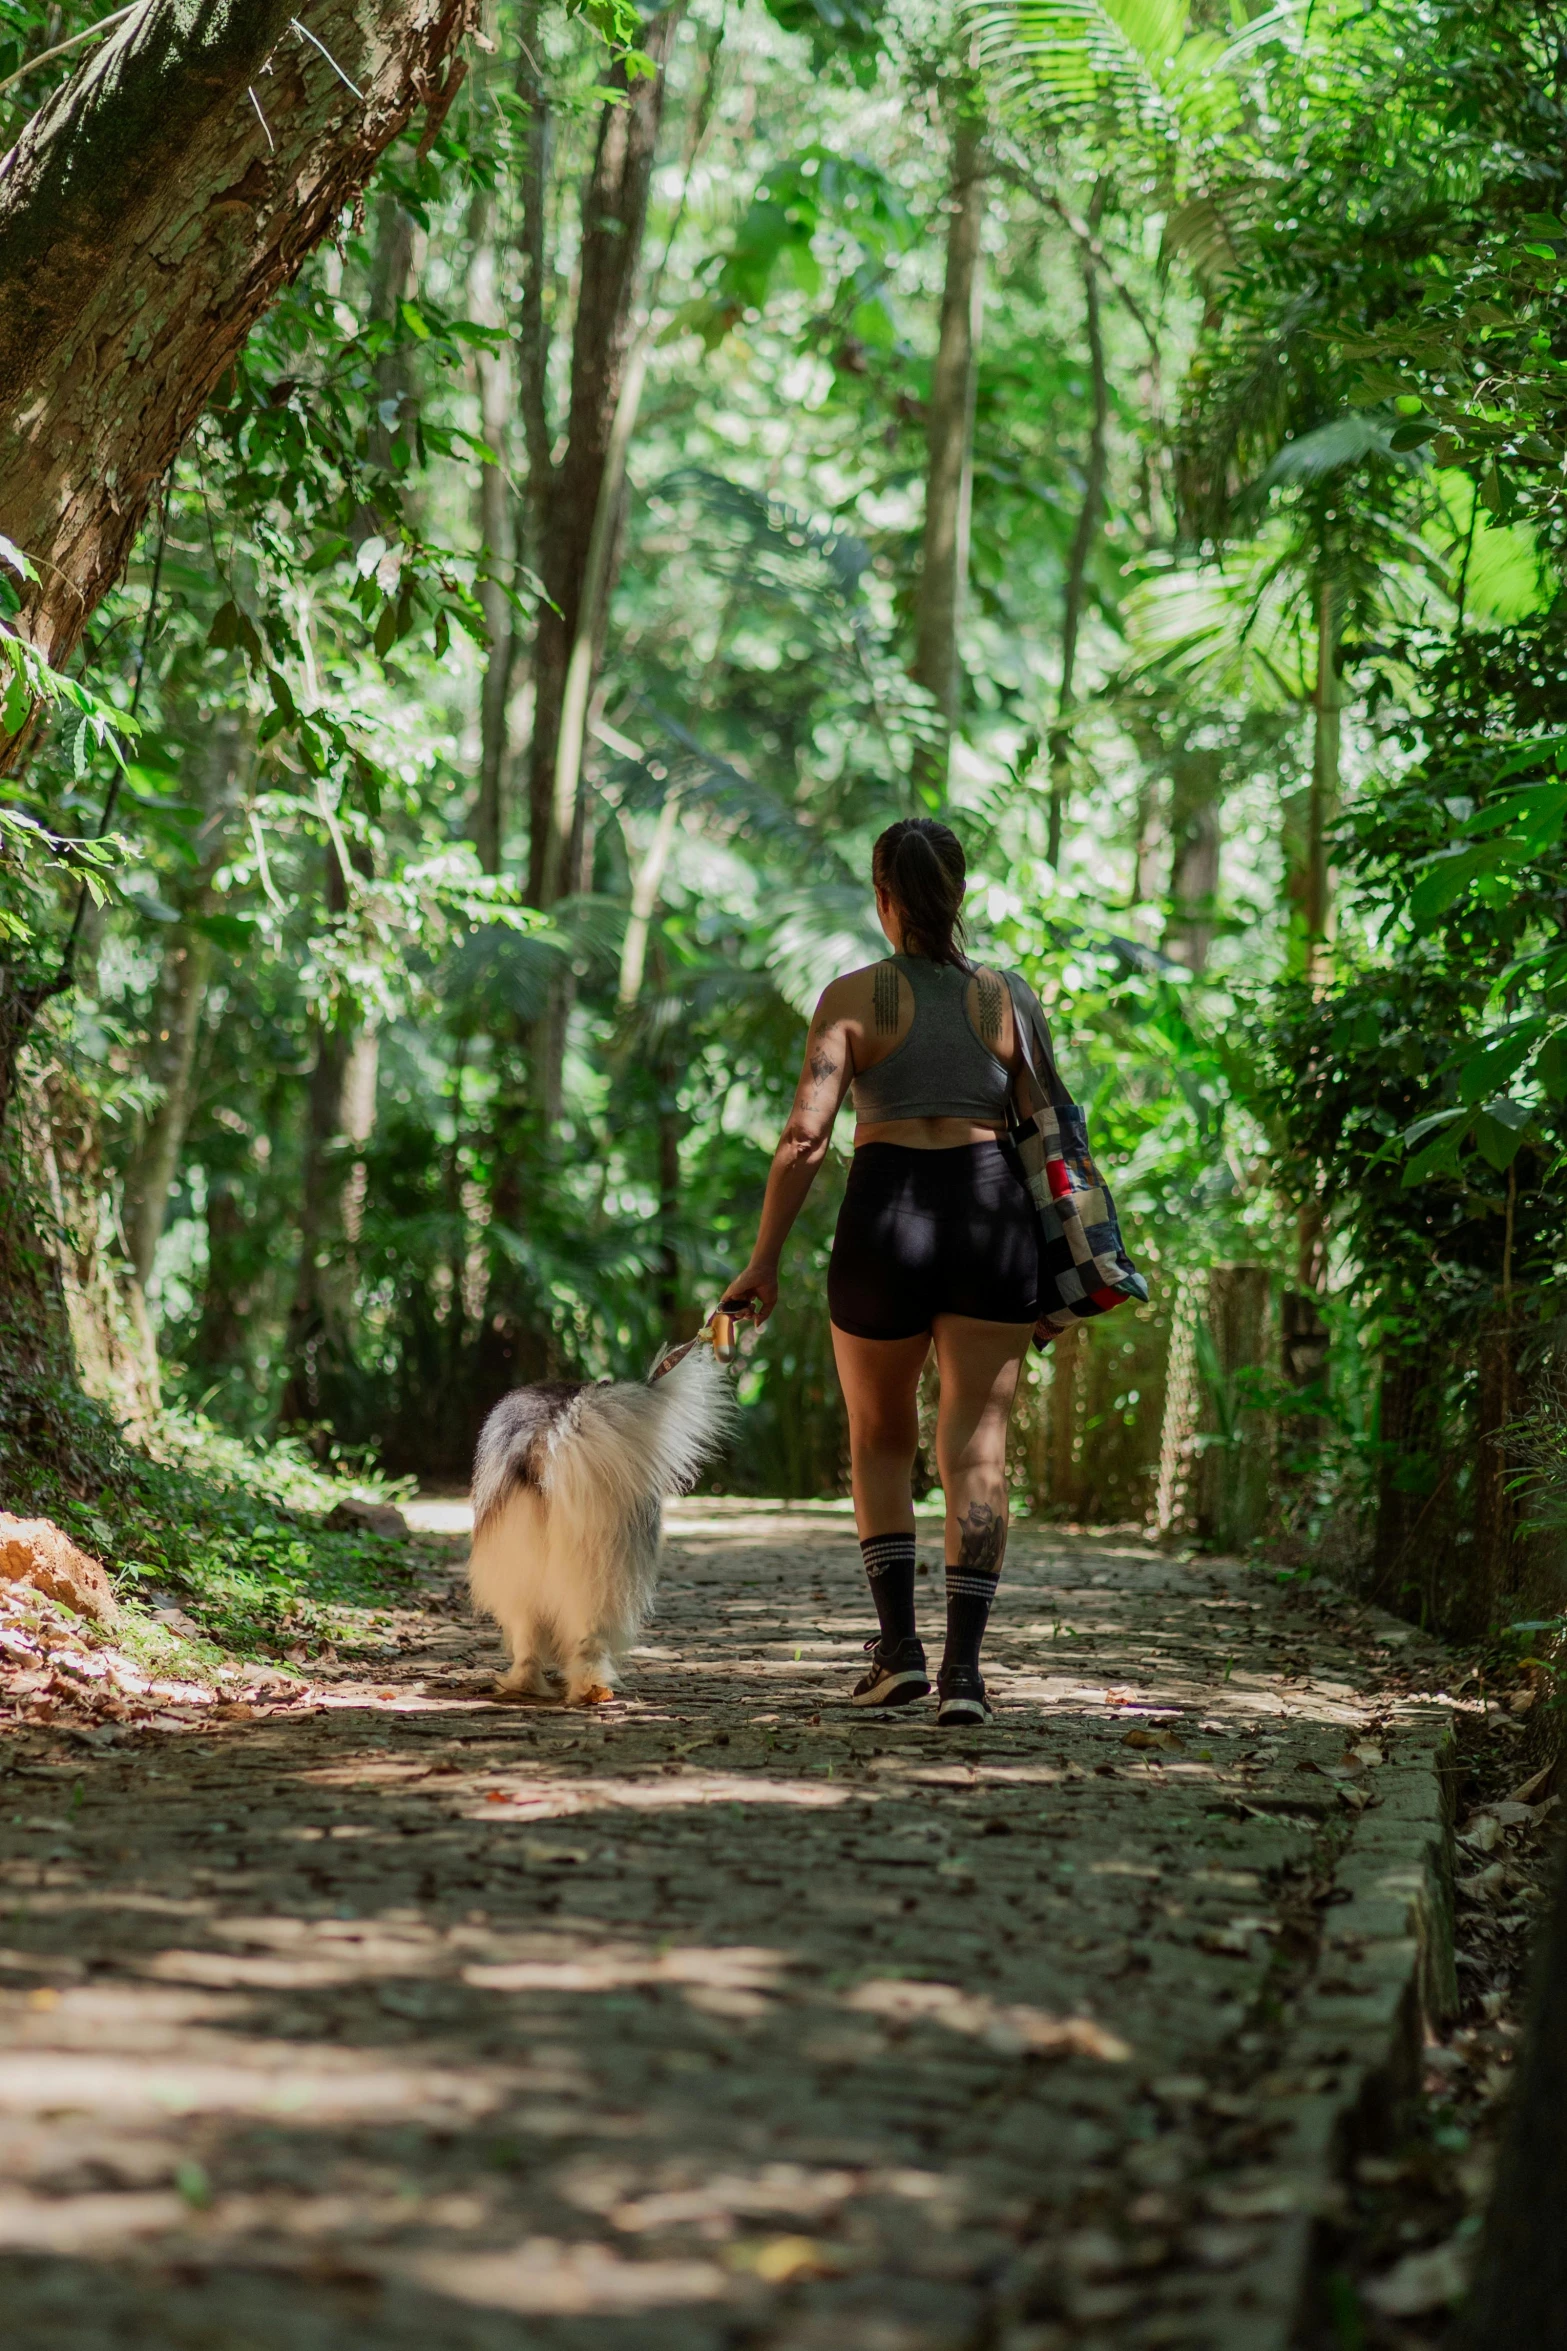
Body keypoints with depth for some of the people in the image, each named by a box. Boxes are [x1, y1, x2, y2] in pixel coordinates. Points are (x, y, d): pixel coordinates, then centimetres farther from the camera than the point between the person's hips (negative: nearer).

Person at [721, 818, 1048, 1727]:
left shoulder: (855, 997, -1)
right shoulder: (1003, 997, 6)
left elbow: (806, 1135, -9)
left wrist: (765, 1260, -5)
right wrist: (1050, 1274, 18)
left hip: (888, 1215, -1)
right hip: (992, 1211, 1)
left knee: (881, 1440, 17)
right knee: (978, 1446, 2)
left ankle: (900, 1645, 7)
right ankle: (964, 1666, -8)